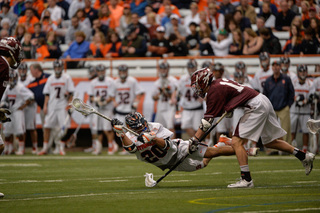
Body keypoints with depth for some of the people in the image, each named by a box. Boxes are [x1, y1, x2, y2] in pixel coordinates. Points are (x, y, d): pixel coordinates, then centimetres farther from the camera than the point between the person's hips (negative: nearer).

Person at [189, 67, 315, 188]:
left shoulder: (214, 91, -13)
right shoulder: (219, 83, 14)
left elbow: (208, 120, -15)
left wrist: (195, 139, -13)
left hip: (256, 107, -10)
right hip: (264, 102, 10)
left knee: (237, 142, -11)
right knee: (269, 142, 21)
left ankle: (246, 179, -14)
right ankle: (304, 156, 26)